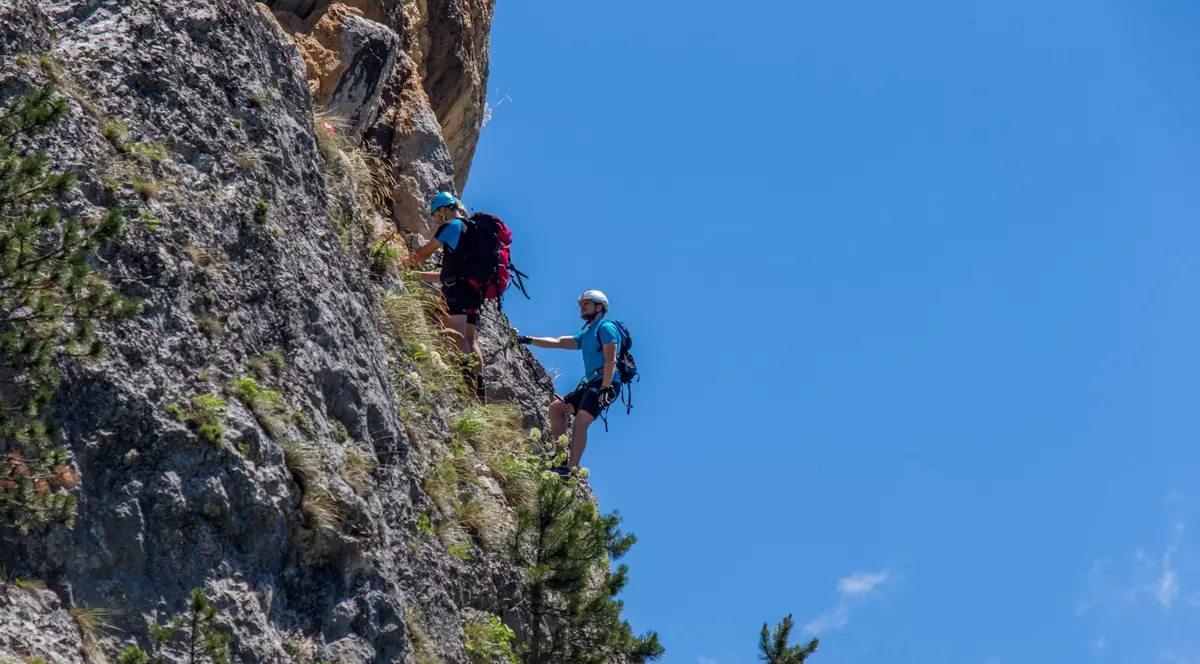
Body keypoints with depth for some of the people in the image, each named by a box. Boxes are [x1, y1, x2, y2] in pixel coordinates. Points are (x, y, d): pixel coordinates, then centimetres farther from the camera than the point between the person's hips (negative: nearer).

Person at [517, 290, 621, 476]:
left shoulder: (606, 328, -4)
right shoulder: (586, 334, 24)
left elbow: (610, 361, -15)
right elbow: (558, 342, 20)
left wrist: (605, 388, -24)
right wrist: (528, 340, 12)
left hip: (605, 384, -10)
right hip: (590, 384, 10)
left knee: (580, 423, -22)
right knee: (556, 407, 7)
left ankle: (570, 469, -29)